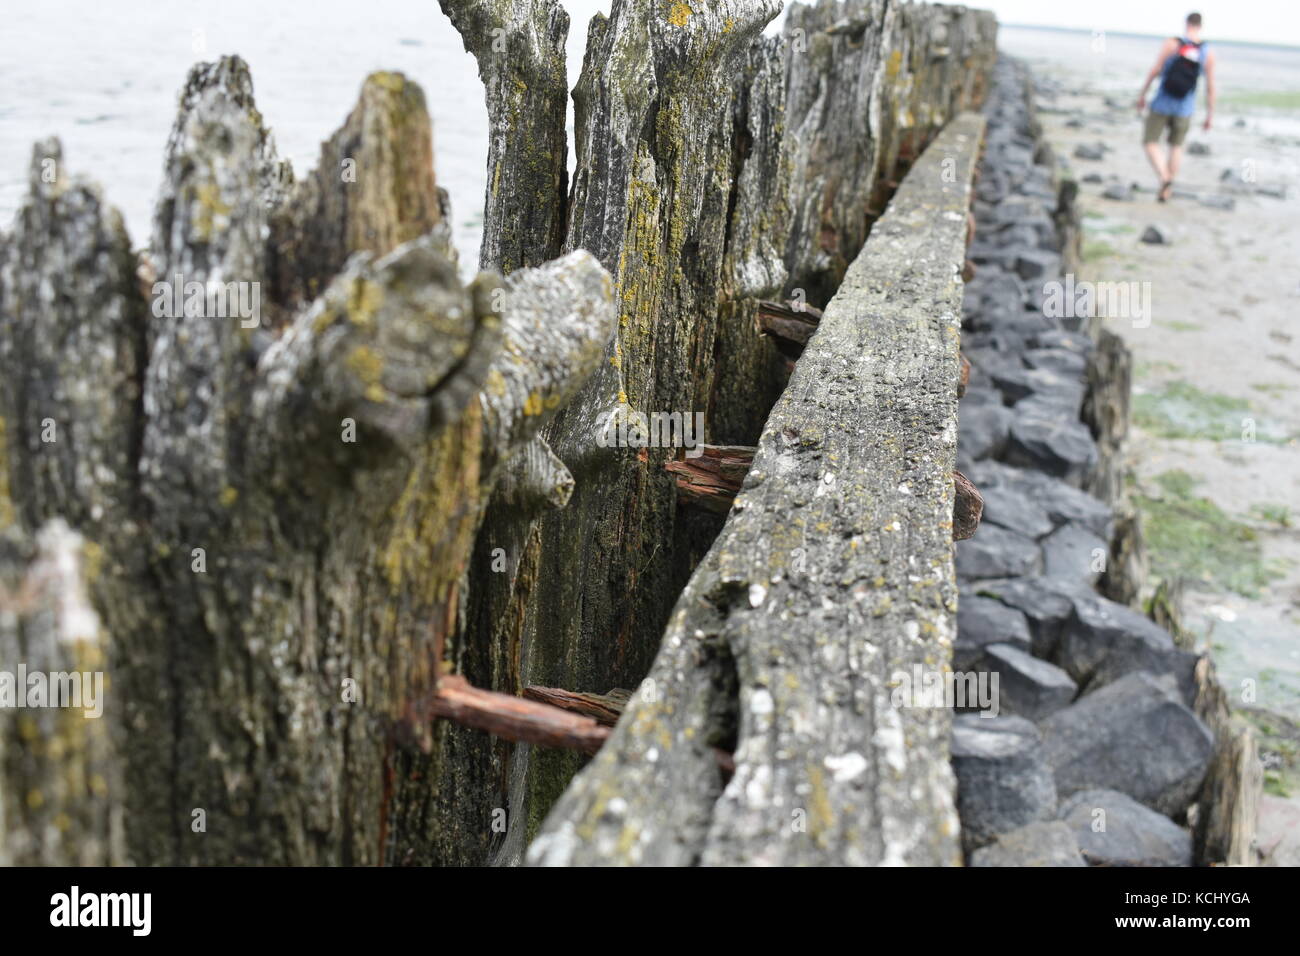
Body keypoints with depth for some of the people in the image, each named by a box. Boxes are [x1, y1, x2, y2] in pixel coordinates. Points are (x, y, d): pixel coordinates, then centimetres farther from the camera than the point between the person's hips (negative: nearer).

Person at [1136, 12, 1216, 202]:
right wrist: (1210, 114, 9)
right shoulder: (1208, 53, -3)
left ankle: (1165, 179, -18)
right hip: (1184, 108, 3)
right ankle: (1166, 190, 20)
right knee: (1176, 146, 21)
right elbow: (1210, 87, -1)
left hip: (1162, 103, -3)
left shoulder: (1172, 43, -11)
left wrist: (1142, 94, 2)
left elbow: (1155, 71, -11)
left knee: (1150, 143, 7)